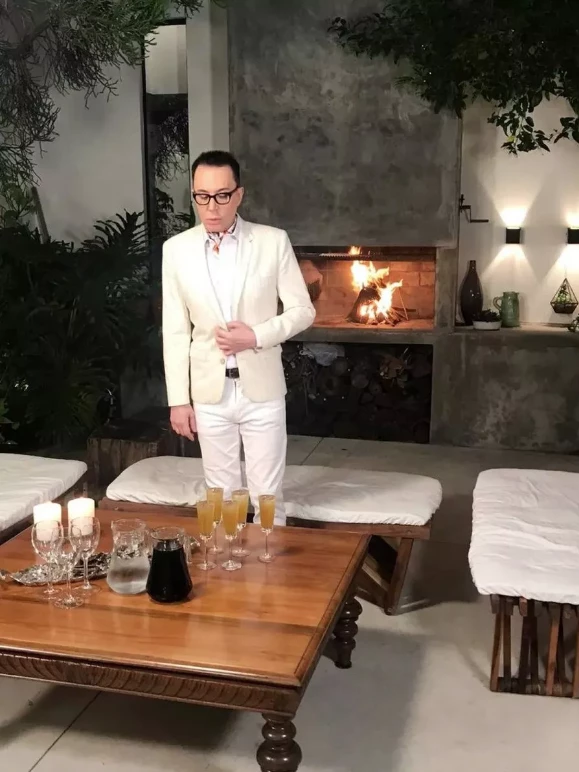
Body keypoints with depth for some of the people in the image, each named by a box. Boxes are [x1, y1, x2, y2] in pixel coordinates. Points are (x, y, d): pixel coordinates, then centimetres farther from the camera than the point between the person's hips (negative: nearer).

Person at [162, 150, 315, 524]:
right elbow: (175, 331, 2)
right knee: (222, 496, 13)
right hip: (209, 392, 2)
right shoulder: (176, 249, -1)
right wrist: (178, 399, 0)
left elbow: (303, 310, -1)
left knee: (267, 495, 7)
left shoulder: (273, 241, -5)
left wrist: (257, 336, -17)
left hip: (262, 389, -1)